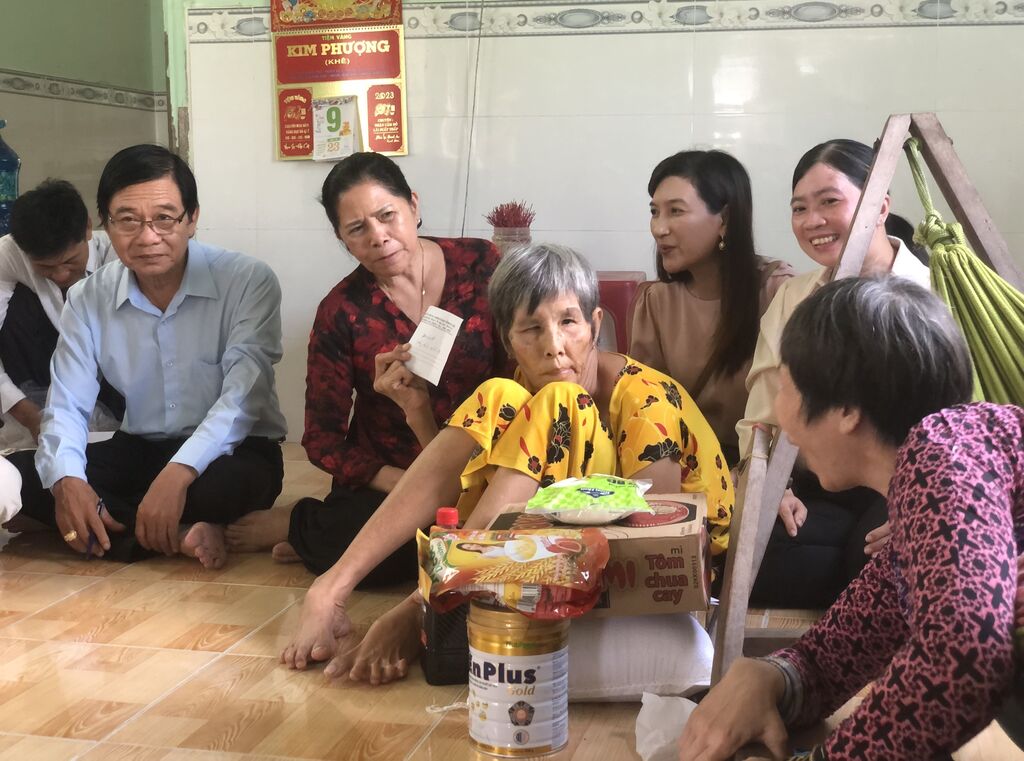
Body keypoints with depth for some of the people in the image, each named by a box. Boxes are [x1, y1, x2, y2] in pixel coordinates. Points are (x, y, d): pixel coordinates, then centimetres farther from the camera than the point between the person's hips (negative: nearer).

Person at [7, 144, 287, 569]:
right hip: (138, 452, 5)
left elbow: (244, 394, -25)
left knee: (237, 479, -41)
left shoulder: (248, 281, -15)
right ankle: (180, 532, -21)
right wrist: (66, 480, -27)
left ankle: (118, 527, -13)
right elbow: (66, 406, -5)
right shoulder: (87, 299, -1)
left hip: (227, 452, -5)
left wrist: (179, 474, -40)